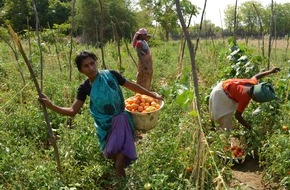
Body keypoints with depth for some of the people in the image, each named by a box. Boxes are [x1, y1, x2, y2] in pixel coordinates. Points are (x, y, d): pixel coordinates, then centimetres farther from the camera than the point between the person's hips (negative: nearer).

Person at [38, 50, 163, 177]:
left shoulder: (111, 75, -11)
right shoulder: (85, 88, -8)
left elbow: (132, 86, 0)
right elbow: (72, 111, -10)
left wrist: (153, 95, 6)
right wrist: (50, 105, -24)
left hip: (120, 119, -1)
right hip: (104, 126, 2)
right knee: (111, 154, 14)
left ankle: (119, 175, 8)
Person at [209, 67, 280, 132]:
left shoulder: (254, 83, -16)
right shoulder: (245, 98, -34)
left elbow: (255, 76, 11)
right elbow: (237, 116, -24)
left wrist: (270, 71, 19)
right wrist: (249, 127, -15)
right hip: (221, 95, -9)